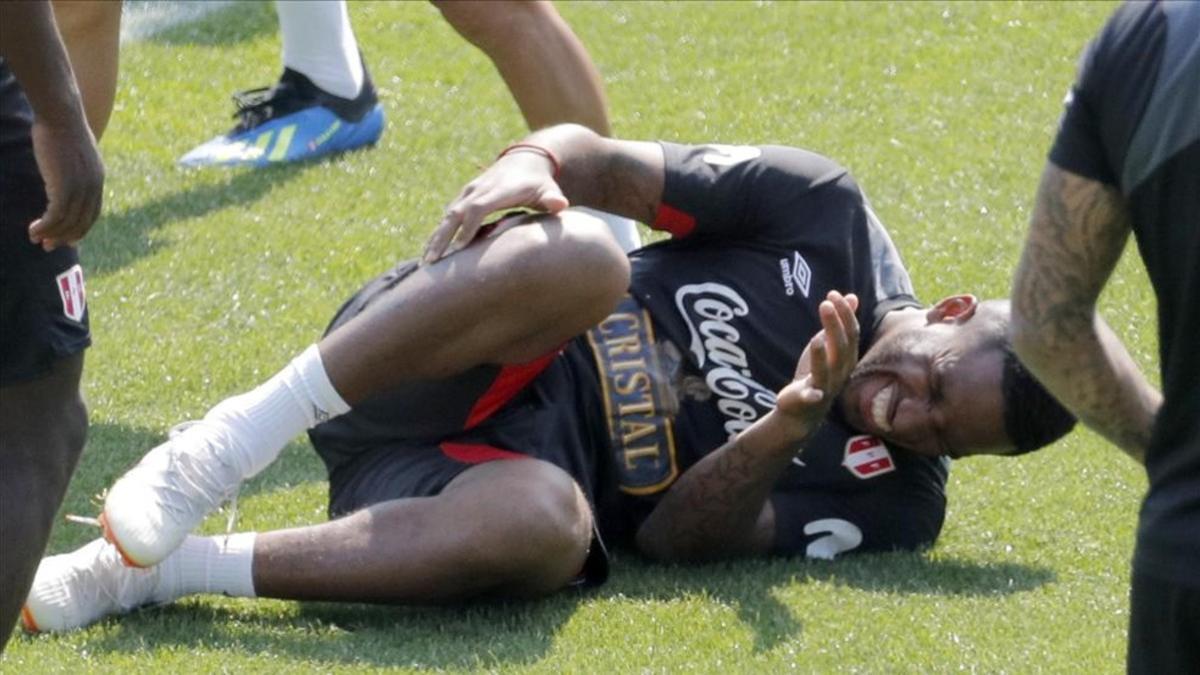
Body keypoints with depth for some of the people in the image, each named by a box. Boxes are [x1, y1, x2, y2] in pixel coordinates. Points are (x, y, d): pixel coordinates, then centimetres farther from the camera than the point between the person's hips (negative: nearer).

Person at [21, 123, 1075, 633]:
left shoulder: (891, 503, 5)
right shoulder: (823, 215, 4)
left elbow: (680, 538, -6)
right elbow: (599, 158, 4)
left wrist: (788, 425, -24)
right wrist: (531, 165, -20)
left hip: (516, 471, 0)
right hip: (434, 381, 0)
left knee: (546, 524, -40)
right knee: (579, 257, -35)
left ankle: (160, 573, -30)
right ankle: (225, 449, -26)